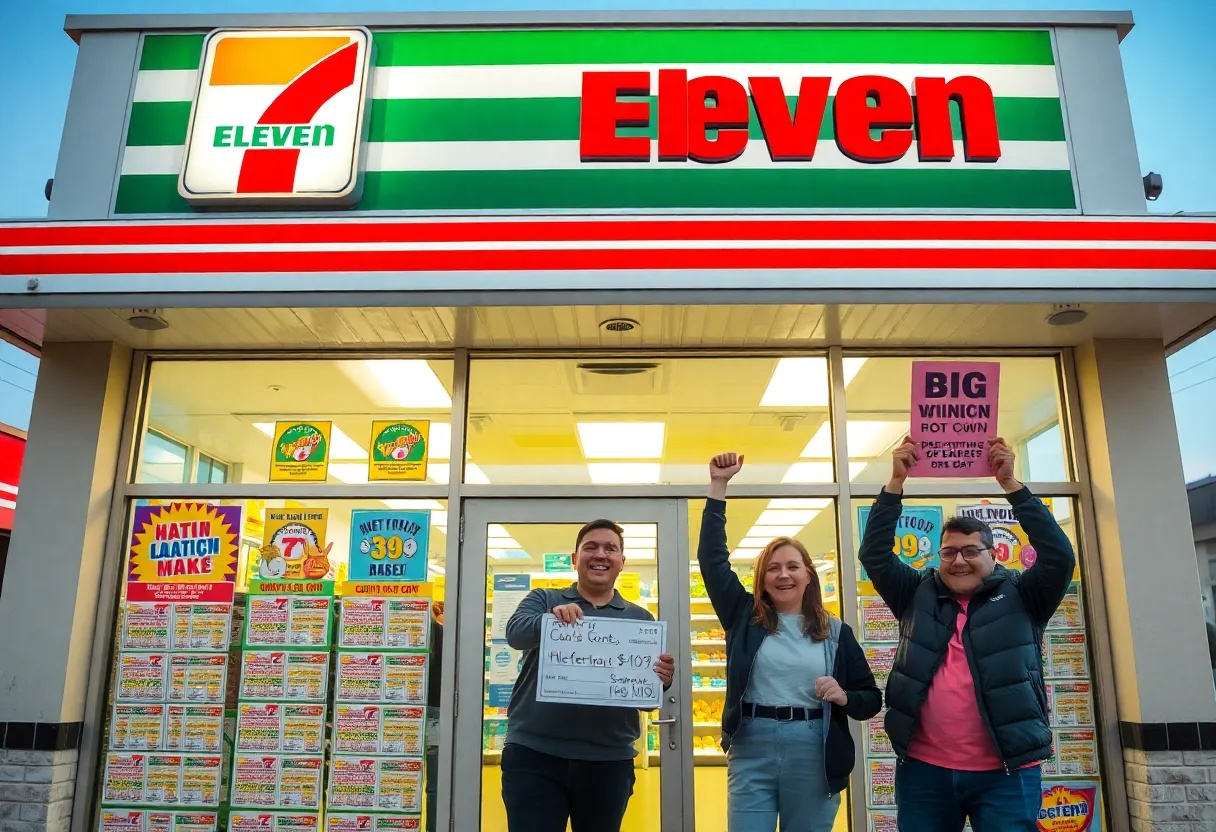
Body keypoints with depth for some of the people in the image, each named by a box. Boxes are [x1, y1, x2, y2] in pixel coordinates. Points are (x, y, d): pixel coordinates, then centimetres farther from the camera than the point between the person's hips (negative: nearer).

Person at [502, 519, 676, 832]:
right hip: (534, 753, -2)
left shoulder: (640, 619, 10)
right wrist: (553, 617, -34)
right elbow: (516, 632, -13)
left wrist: (662, 680, -17)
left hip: (609, 760, 2)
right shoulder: (543, 600, 7)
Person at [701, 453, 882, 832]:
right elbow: (712, 559, -2)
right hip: (751, 752, 0)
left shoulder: (836, 632, 5)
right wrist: (718, 486, -6)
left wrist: (844, 698, -15)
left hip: (813, 756, 1)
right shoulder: (745, 617, 5)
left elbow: (872, 698, 9)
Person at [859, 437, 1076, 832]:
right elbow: (874, 554, 0)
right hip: (924, 769, 2)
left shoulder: (1020, 598, 4)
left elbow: (1059, 555, -10)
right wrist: (896, 482, -7)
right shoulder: (919, 595, 8)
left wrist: (1010, 483, -13)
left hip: (1005, 773, -2)